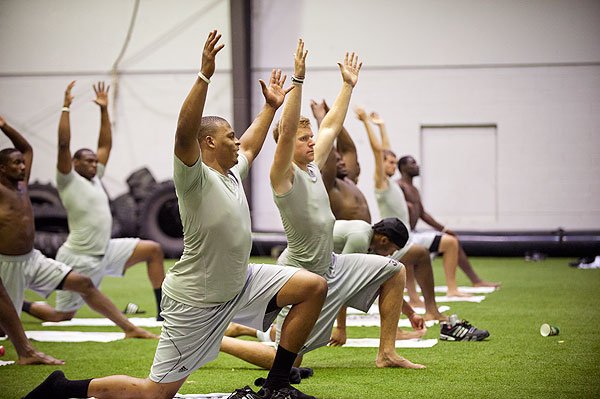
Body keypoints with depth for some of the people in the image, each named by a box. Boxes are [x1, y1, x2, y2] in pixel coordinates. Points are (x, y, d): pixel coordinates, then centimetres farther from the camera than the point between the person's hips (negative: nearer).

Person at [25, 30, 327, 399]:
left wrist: (270, 107, 37)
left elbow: (251, 148, 32)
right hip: (195, 301, -9)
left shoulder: (232, 173, 9)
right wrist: (205, 76, -43)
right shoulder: (195, 177, -16)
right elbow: (185, 134, -36)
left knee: (314, 286, -1)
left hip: (240, 283, 9)